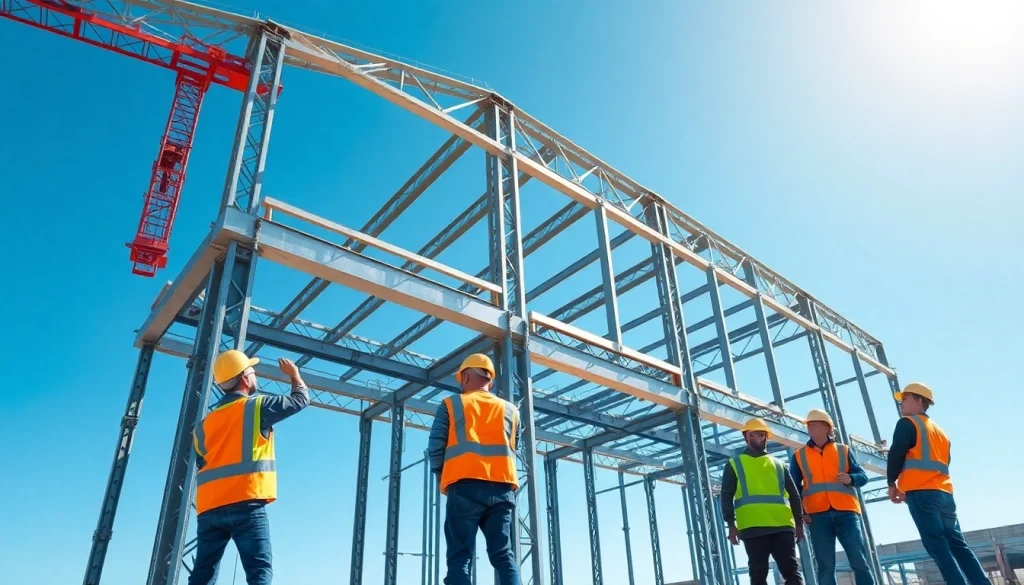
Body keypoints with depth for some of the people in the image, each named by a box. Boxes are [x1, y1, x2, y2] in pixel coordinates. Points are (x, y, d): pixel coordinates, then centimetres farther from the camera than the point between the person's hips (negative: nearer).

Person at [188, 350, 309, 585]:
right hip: (246, 504, -6)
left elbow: (202, 464, 18)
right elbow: (300, 399, 13)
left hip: (209, 508, 6)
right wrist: (294, 374, 32)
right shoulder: (257, 406, 2)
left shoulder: (204, 423, 19)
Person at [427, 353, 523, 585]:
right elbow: (513, 449, 18)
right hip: (502, 487, 3)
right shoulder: (510, 410, 21)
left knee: (460, 556, -3)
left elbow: (435, 448, 6)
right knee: (503, 554, 5)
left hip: (465, 486, -3)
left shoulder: (451, 404, 12)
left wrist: (442, 473, 21)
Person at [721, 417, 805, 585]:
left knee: (791, 570, -3)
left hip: (782, 525, 3)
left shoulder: (778, 464, 23)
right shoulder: (734, 464, 14)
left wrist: (798, 522, 10)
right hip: (753, 527, -2)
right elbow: (726, 496, 6)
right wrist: (731, 524, -5)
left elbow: (794, 495, 20)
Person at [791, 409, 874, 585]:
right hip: (818, 516, 0)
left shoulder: (843, 450, 14)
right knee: (825, 567, 0)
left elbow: (863, 476, 10)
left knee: (860, 562, -4)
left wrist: (850, 479, -13)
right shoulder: (799, 455, 14)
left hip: (845, 512, 0)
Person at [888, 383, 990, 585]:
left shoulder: (907, 423, 0)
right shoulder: (939, 431, 25)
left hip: (922, 493, -8)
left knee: (938, 547, -10)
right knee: (958, 545, 8)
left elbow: (896, 455, -10)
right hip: (944, 493, 8)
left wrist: (892, 484, 4)